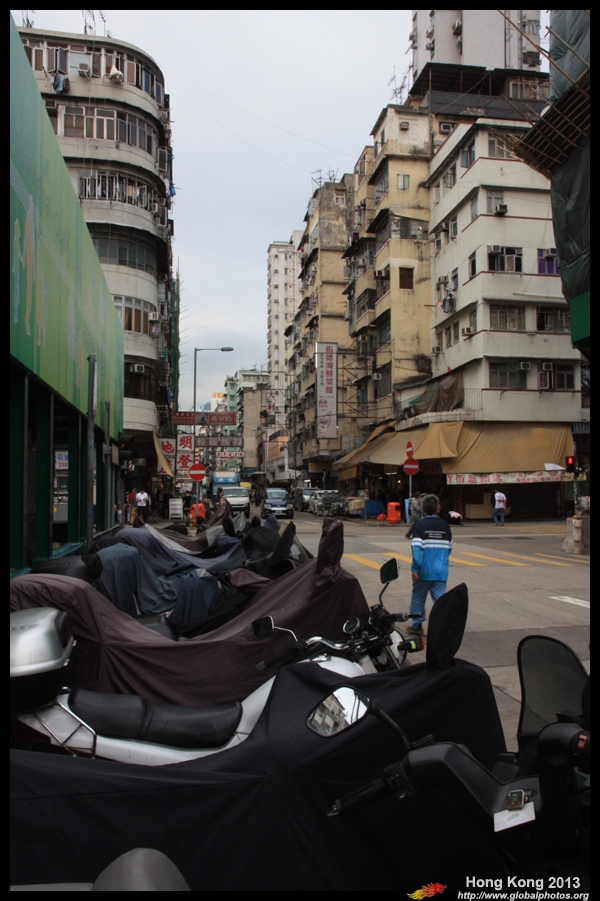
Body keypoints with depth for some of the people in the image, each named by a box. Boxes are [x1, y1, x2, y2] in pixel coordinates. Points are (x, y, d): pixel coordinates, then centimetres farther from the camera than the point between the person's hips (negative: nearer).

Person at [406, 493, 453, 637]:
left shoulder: (420, 525, -7)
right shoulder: (445, 526, 5)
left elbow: (417, 548, -15)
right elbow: (449, 548, 12)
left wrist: (415, 569, -13)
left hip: (424, 571, -3)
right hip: (441, 571, 3)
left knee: (418, 598, 12)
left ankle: (417, 626, 19)